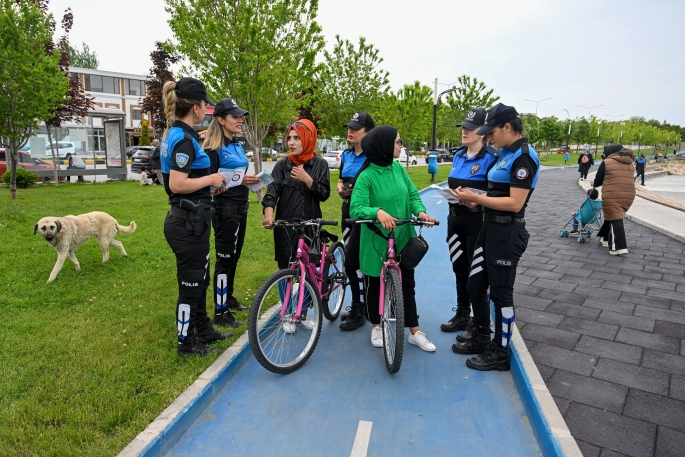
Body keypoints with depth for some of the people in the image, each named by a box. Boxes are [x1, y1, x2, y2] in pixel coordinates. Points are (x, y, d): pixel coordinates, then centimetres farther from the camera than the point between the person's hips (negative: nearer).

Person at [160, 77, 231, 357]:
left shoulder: (174, 134, 12)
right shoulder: (184, 139, -19)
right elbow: (177, 185, -27)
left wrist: (208, 184, 11)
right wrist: (210, 179, -14)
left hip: (187, 219, 10)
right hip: (189, 222, -10)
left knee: (199, 279, 21)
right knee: (191, 284, 4)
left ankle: (203, 330, 37)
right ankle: (187, 343, 21)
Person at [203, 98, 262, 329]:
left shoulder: (237, 145, 13)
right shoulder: (214, 149, -14)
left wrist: (251, 182, 2)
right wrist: (238, 181, -24)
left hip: (240, 207, 9)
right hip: (225, 209, -8)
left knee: (234, 257, 18)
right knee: (225, 259, -2)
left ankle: (229, 297, 34)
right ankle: (220, 312, 8)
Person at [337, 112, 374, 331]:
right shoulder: (346, 155, 10)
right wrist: (340, 188, -2)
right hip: (348, 210, 8)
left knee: (352, 261, -9)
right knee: (354, 260, 13)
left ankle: (359, 311, 6)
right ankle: (360, 306, 27)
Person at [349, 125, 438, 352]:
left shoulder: (398, 168, 1)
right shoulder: (366, 176, -17)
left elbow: (413, 194, 5)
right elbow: (356, 208, -25)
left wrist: (420, 211, -15)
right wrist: (378, 211, -43)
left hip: (402, 238, 5)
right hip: (377, 240, -5)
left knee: (407, 285, 12)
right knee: (375, 285, 13)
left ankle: (415, 332, 25)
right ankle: (376, 327, 34)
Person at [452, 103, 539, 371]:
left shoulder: (523, 157, -16)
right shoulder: (506, 153, 13)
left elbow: (515, 203, -22)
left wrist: (476, 198, -19)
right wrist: (475, 199, 2)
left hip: (507, 233, -10)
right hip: (490, 228, 10)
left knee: (500, 293, 3)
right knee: (475, 285, 16)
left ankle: (500, 353, 20)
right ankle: (481, 339, 33)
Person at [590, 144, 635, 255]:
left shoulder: (606, 163, -1)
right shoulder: (630, 163, 17)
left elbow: (598, 181, 3)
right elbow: (626, 179, 22)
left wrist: (594, 183, 26)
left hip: (612, 196, -6)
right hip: (628, 195, 6)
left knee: (615, 220, -4)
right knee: (613, 217, 22)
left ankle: (620, 247, -10)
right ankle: (607, 239, 33)